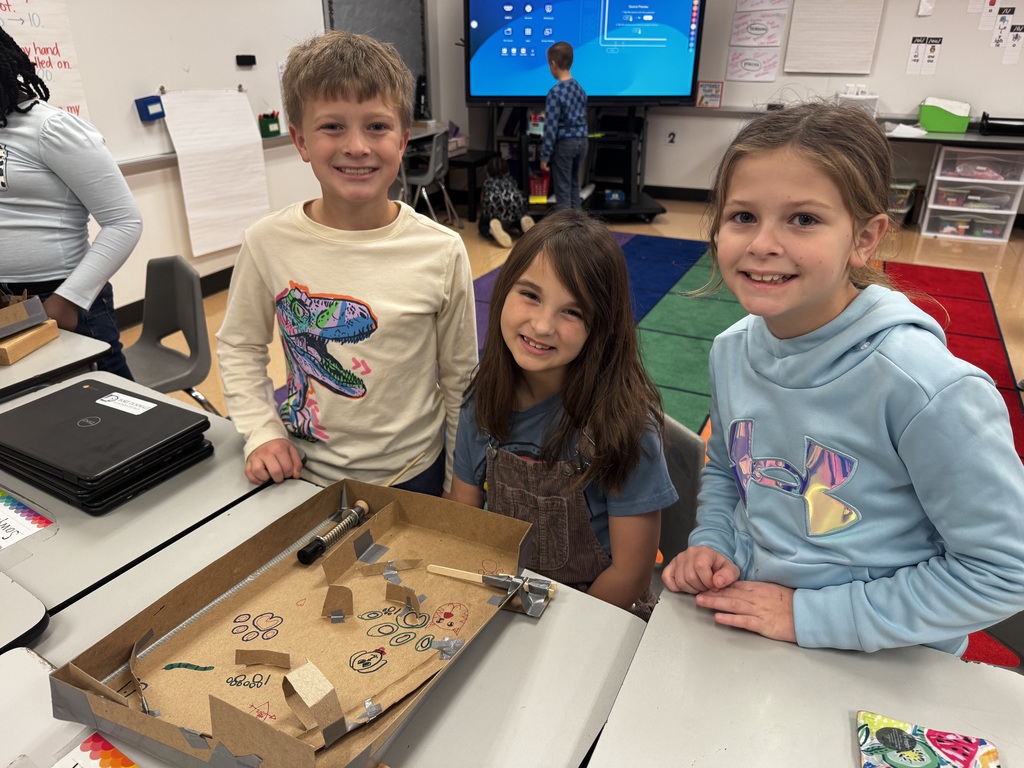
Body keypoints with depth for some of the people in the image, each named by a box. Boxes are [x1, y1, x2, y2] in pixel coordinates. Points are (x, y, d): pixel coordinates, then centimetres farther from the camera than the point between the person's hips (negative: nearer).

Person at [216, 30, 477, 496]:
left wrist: (462, 494, 1)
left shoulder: (442, 252, -15)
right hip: (303, 476, 1)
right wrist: (262, 432, -7)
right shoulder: (268, 243, -12)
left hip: (411, 476, -1)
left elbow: (460, 380, -5)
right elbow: (239, 347, 5)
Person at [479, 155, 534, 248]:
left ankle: (494, 228, -13)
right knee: (519, 219, 33)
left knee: (484, 226, 25)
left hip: (493, 201, -2)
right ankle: (525, 221, -5)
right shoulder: (511, 180, 39)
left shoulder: (487, 182, 35)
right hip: (515, 200, 2)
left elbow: (482, 203, 48)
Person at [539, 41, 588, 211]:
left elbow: (551, 127, -17)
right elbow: (582, 119, 14)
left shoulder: (555, 92, -16)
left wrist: (545, 156, -12)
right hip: (582, 141, 7)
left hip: (564, 144, -7)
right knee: (574, 185, 16)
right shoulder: (580, 88, 7)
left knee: (562, 190, -1)